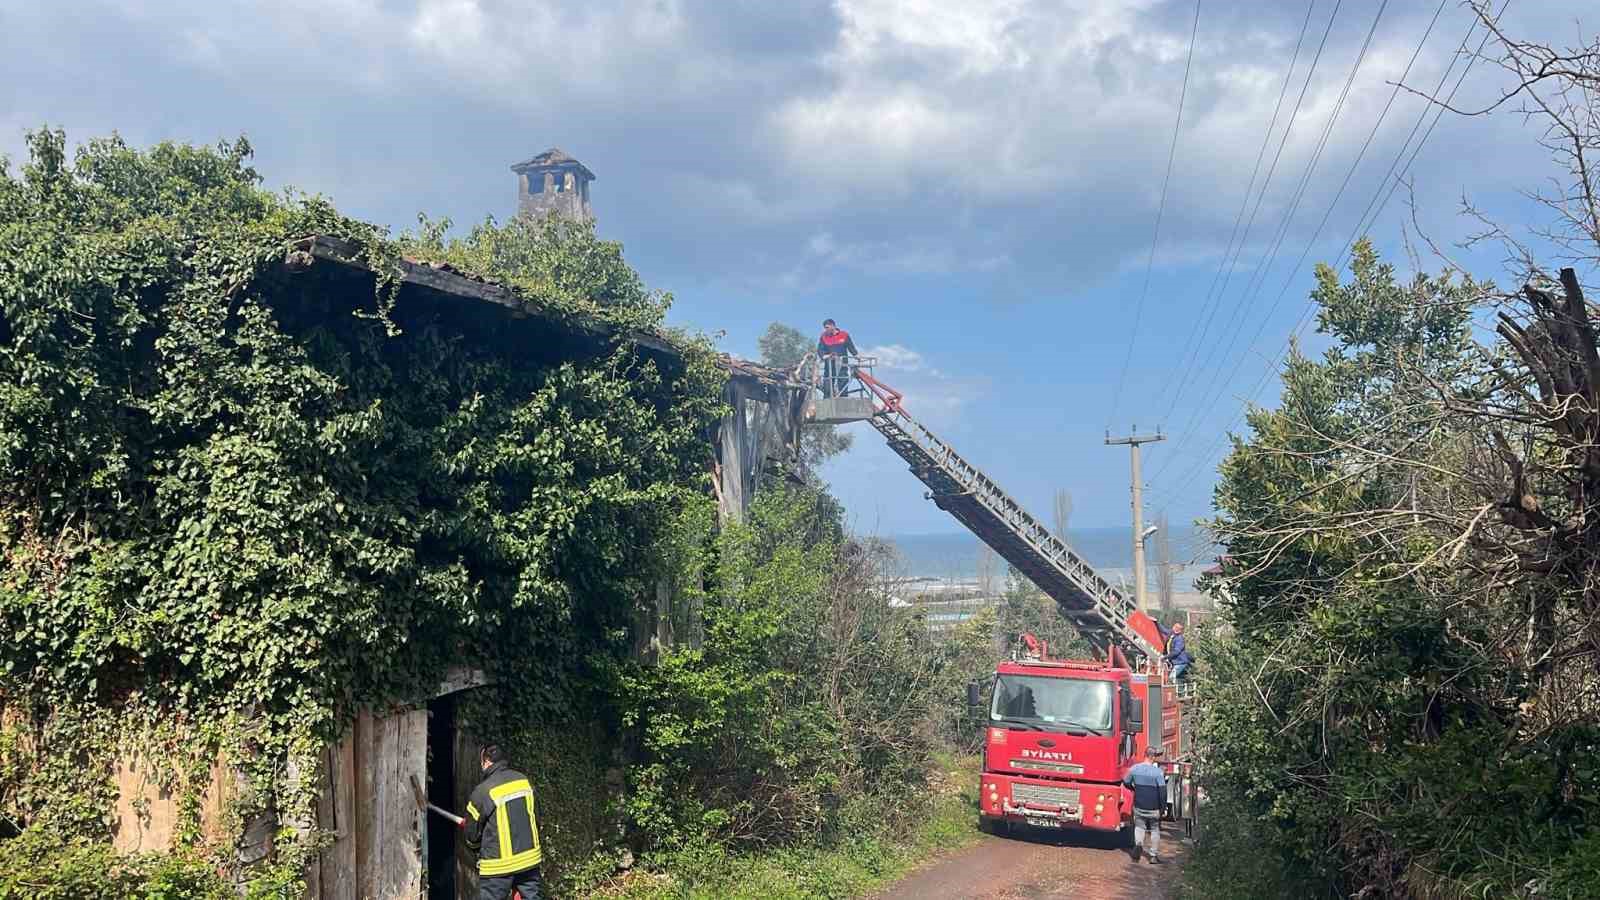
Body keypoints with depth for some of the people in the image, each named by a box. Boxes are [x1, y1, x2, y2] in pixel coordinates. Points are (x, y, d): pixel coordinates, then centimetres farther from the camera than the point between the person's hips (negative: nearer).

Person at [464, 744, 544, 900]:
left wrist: (478, 850, 21)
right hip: (530, 859, 5)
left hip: (499, 865, -5)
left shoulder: (483, 791, -13)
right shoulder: (524, 780, 1)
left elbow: (472, 834, -1)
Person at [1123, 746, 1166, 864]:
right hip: (1154, 808, -2)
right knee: (1155, 830, 14)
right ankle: (1154, 856, 17)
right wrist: (1163, 806, -5)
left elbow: (1126, 782, 9)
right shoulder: (1158, 772, -15)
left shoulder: (1134, 769, -3)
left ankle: (1138, 844, -12)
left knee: (1139, 827, 16)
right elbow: (1163, 790, -16)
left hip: (1139, 806, 3)